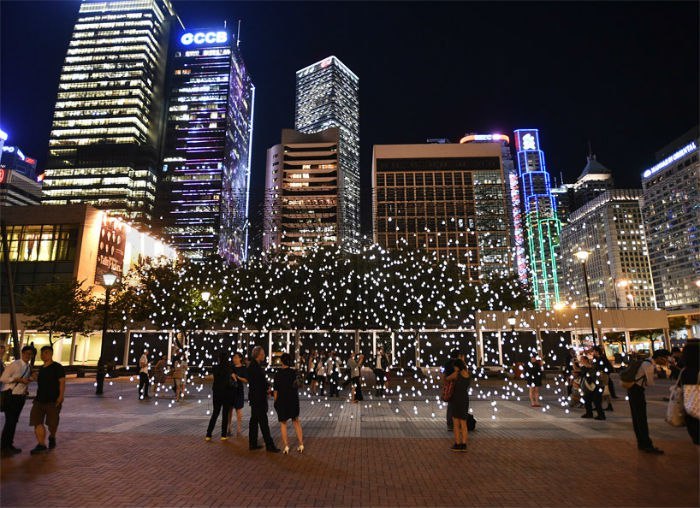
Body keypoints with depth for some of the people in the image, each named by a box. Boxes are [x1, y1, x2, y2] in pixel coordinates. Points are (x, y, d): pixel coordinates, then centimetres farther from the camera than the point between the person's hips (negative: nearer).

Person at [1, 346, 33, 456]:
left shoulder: (29, 367, 8)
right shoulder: (14, 364, -13)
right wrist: (18, 379, -22)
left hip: (21, 397, 7)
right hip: (10, 396, -7)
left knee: (14, 421, 14)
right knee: (9, 421, -6)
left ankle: (9, 445, 24)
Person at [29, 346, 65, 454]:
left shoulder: (57, 367, -8)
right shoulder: (41, 368, 14)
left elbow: (62, 382, -14)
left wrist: (61, 396, -23)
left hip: (53, 400, -6)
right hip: (39, 399, 6)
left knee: (52, 423, 5)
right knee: (37, 422, -5)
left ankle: (52, 438, 32)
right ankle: (41, 445, 0)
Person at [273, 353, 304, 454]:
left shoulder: (278, 373, -12)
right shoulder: (294, 372, -3)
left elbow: (276, 390, -8)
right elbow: (297, 386, 5)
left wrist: (275, 402, 2)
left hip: (282, 400, -3)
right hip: (294, 400, 3)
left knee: (283, 423, 12)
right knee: (296, 421, 18)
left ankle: (286, 446, 10)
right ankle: (301, 444, 17)